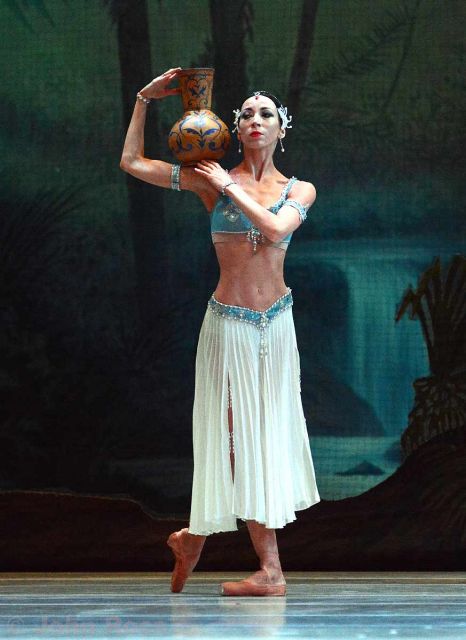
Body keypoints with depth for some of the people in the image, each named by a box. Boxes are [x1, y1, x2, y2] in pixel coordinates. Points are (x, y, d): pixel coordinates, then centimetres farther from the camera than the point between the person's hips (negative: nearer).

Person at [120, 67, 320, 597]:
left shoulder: (299, 191, 6)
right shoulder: (210, 180, 2)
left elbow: (275, 229, -15)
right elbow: (132, 162, 0)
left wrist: (230, 187, -11)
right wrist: (144, 99, -1)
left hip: (276, 323, 3)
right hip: (229, 323, -3)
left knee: (269, 433, 4)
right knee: (240, 436, -3)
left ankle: (194, 538, 18)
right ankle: (269, 568, 1)